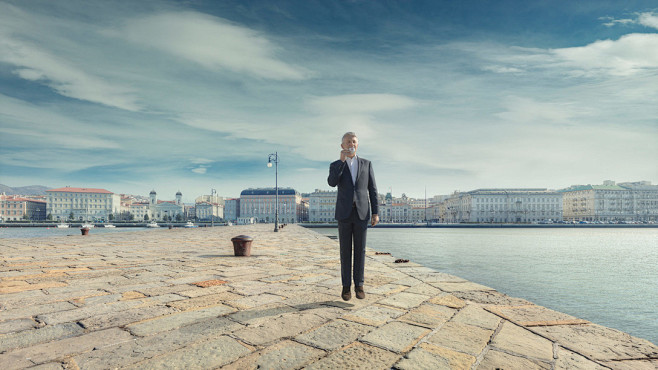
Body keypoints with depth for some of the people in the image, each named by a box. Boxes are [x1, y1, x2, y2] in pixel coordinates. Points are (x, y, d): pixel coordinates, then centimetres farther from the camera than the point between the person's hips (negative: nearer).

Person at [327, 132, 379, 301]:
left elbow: (372, 189, 7)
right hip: (344, 213, -1)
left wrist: (375, 213, -2)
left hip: (361, 213, 1)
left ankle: (359, 285, 14)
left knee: (360, 250, 3)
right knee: (345, 251, 3)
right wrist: (342, 160, -19)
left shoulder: (366, 164, 10)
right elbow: (332, 183, -16)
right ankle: (346, 286, 14)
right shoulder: (335, 165, 7)